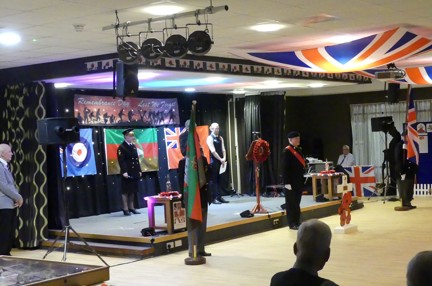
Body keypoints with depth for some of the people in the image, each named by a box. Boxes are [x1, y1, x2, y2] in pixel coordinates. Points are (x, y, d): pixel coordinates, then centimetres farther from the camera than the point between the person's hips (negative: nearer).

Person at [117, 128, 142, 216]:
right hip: (127, 173, -7)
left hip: (134, 172, 8)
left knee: (133, 190, 11)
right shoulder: (122, 147, -8)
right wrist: (124, 171, -23)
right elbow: (121, 161, -16)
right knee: (125, 191, -3)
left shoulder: (133, 146, 16)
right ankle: (125, 209, 1)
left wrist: (139, 170, 13)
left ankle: (131, 208, 19)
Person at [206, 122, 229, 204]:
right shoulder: (210, 138, -8)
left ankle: (219, 197, 12)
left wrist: (224, 159, -7)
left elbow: (223, 149, 9)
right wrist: (221, 159, -15)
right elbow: (213, 151, -15)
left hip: (221, 161, 7)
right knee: (213, 180, -3)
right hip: (213, 161, -7)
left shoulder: (220, 138, 13)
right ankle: (214, 198, -2)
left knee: (219, 179, 9)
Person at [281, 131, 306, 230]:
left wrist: (303, 180, 14)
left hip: (299, 181, 8)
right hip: (291, 182, -8)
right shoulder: (287, 151, -11)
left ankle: (297, 222, 20)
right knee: (291, 203, 0)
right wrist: (287, 182, -20)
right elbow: (284, 168, -16)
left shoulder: (298, 150, 14)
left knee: (297, 202, 13)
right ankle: (292, 224, 6)